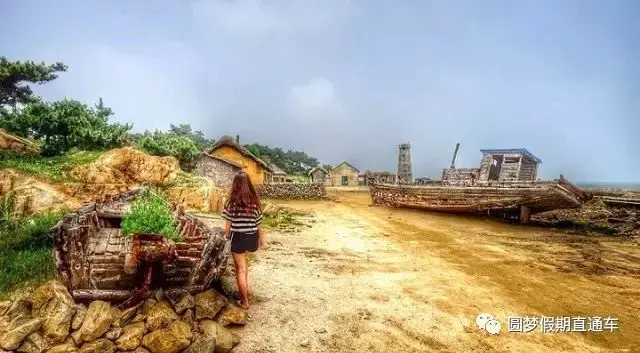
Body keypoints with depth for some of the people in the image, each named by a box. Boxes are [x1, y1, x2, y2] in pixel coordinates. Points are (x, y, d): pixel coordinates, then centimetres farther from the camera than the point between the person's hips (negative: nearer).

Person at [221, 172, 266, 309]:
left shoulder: (232, 202, -12)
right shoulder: (254, 201, -4)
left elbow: (228, 223, -7)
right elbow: (258, 223, 2)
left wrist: (227, 235, 13)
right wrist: (261, 238, 16)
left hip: (238, 238, -4)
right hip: (252, 238, 4)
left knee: (241, 269, 8)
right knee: (243, 264, 30)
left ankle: (244, 301, 18)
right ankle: (246, 290, 33)